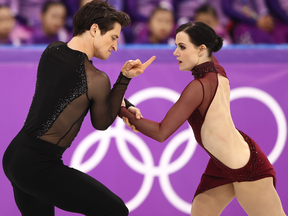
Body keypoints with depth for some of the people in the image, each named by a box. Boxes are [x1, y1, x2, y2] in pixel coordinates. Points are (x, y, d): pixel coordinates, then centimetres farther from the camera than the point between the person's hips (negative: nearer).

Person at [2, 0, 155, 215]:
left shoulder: (52, 50, 4)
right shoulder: (97, 79, -17)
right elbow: (102, 123, 4)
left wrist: (124, 105, 11)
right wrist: (125, 77, -2)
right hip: (40, 169, -8)